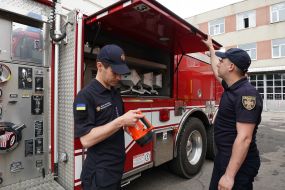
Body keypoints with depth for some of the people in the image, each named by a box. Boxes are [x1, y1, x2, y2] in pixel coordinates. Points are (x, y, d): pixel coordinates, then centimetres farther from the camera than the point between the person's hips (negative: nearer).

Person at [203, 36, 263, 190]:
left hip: (239, 163, -9)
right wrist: (210, 47, 33)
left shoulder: (246, 94, -24)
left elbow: (244, 138, -28)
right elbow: (216, 72, 24)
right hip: (223, 156, 9)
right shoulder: (231, 87, 3)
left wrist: (229, 175, -28)